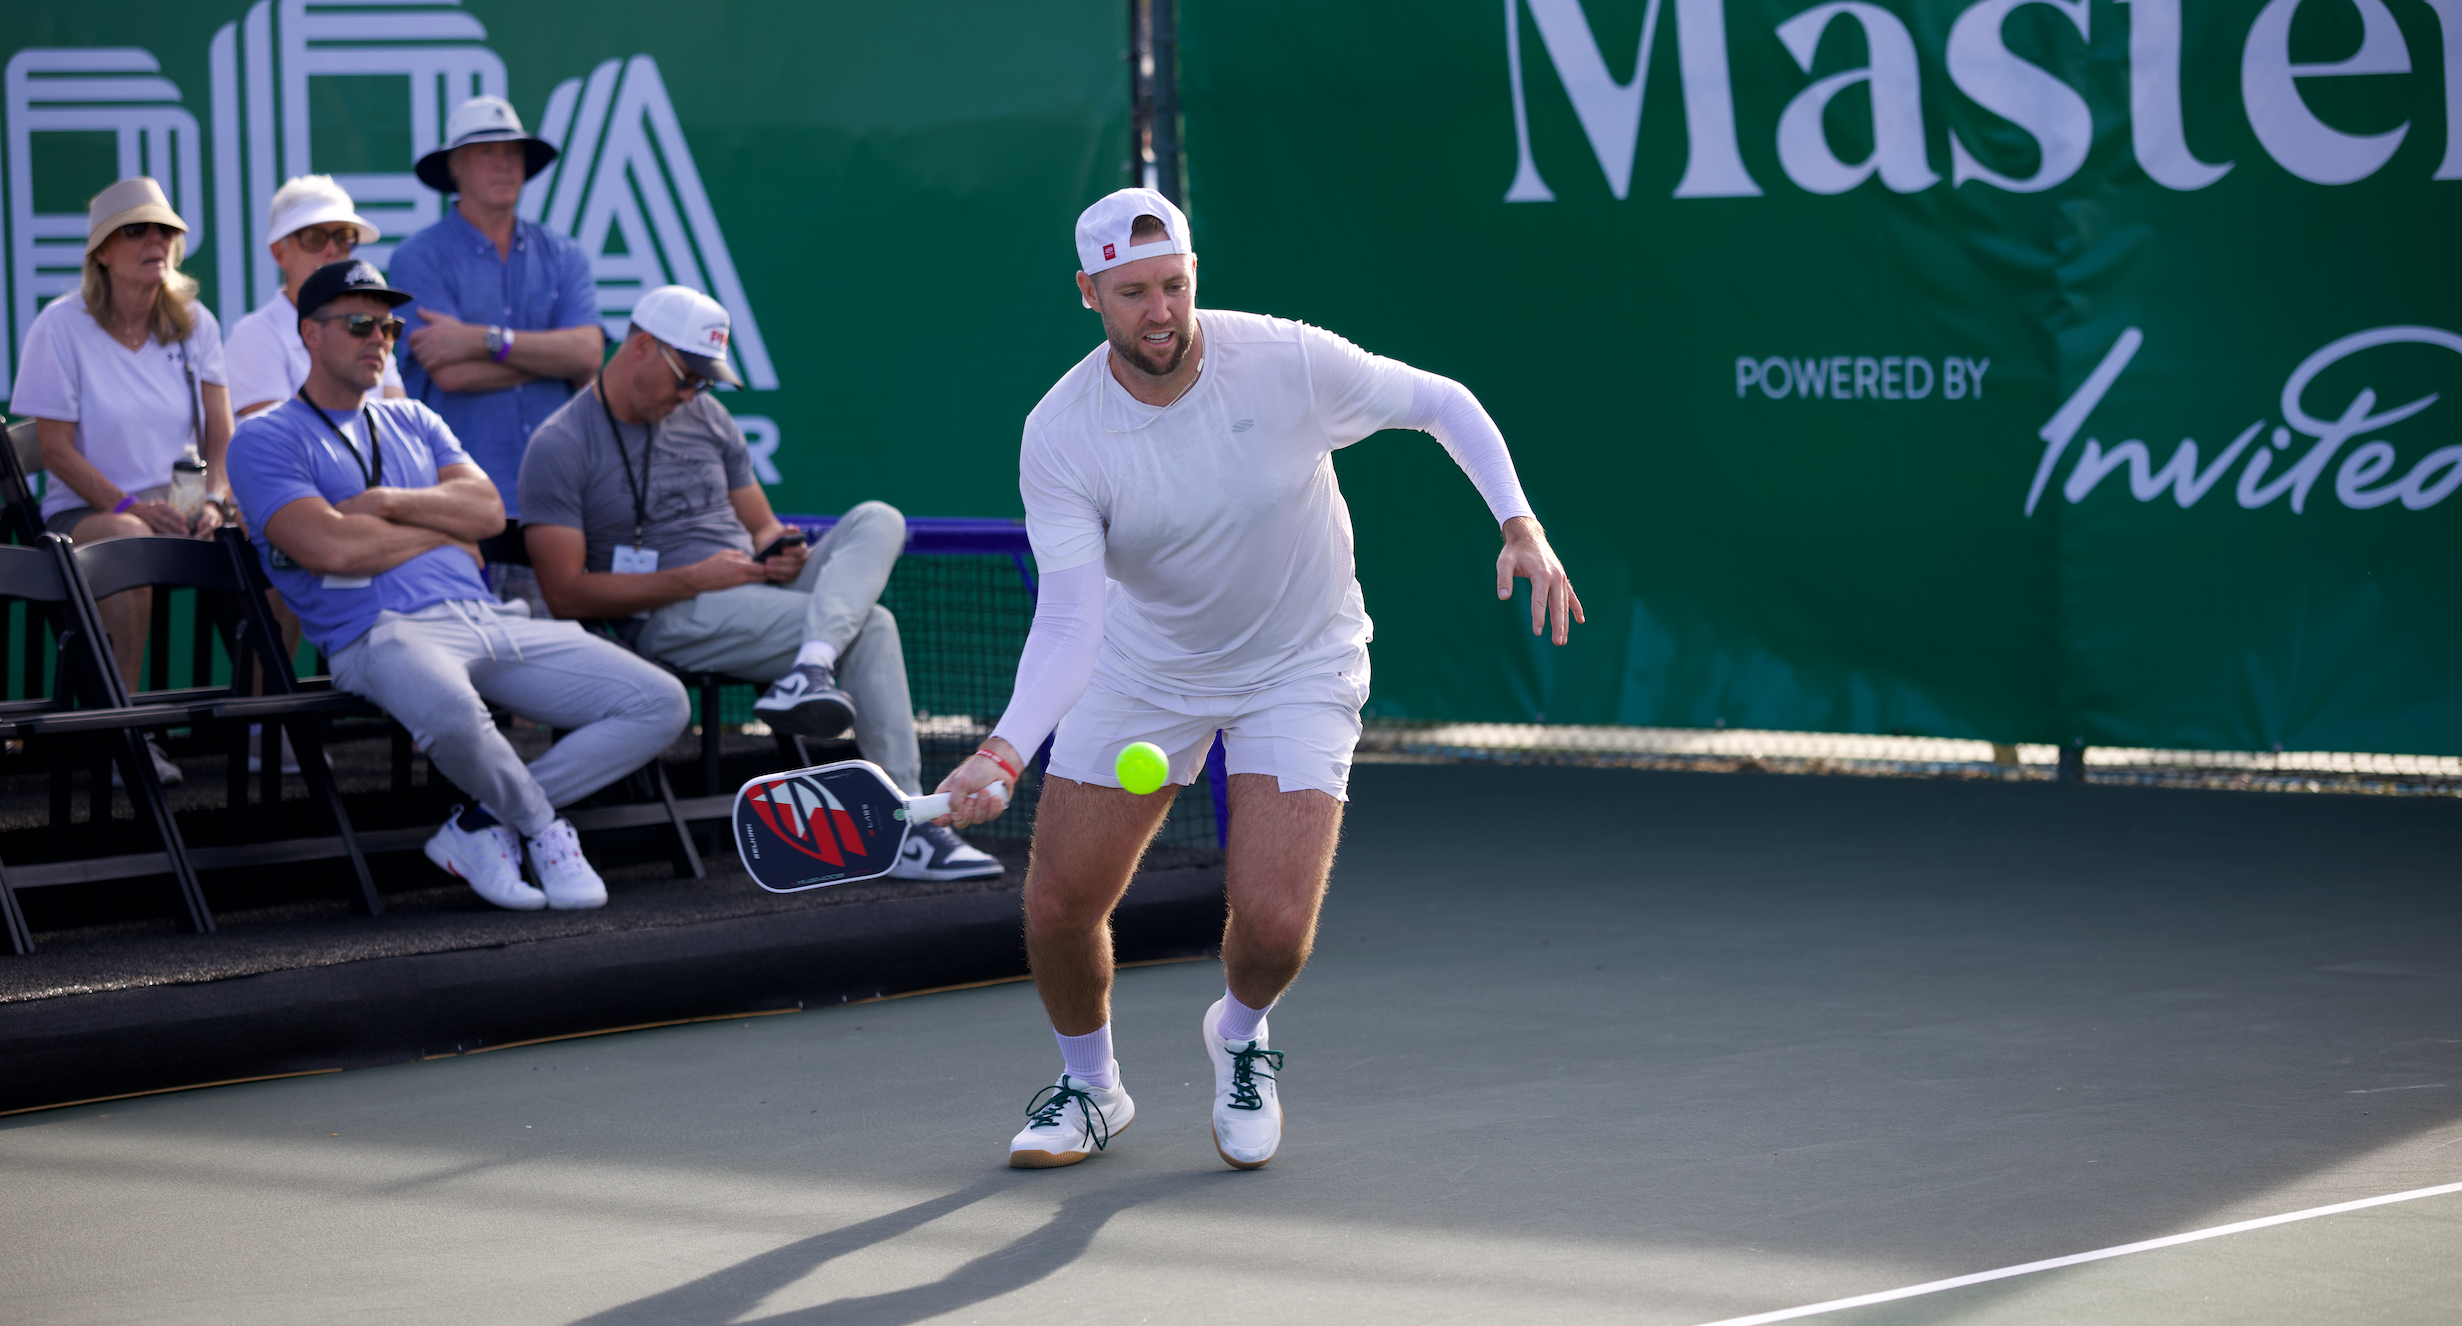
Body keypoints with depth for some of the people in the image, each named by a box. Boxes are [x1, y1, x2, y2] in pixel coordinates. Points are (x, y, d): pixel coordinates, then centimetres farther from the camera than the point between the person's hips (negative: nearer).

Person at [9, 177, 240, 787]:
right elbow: (57, 449, -7)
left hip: (180, 503, 4)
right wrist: (131, 506, -20)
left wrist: (213, 502, -15)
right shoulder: (61, 327, -4)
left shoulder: (195, 324, 9)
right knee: (128, 540, -39)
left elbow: (221, 437, 6)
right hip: (86, 508, -4)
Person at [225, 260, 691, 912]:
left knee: (660, 705, -7)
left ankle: (482, 826, -7)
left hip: (491, 619, 7)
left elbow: (487, 510, 11)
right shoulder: (266, 439, 6)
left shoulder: (412, 422, 27)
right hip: (384, 633, -7)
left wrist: (386, 504, -3)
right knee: (450, 711, -44)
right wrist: (445, 532, 3)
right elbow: (333, 548, -10)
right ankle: (543, 829, -12)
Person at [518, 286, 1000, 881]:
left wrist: (783, 553, -3)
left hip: (758, 597, 7)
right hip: (672, 621, -7)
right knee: (870, 626, -25)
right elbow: (567, 594, -12)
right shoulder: (560, 447, -4)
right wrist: (694, 578, -18)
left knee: (878, 520, -18)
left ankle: (807, 672, -41)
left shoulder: (707, 418, 19)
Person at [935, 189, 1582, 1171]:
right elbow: (1069, 623, -25)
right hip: (1142, 672, 1)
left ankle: (1239, 1036, 22)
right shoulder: (1059, 436, -21)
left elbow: (1442, 403, -6)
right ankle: (1089, 1085, 29)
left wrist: (1520, 525, -19)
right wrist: (1004, 752, -41)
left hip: (1299, 669, -1)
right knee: (1058, 905, -3)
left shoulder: (1289, 362, -23)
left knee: (1272, 923, -16)